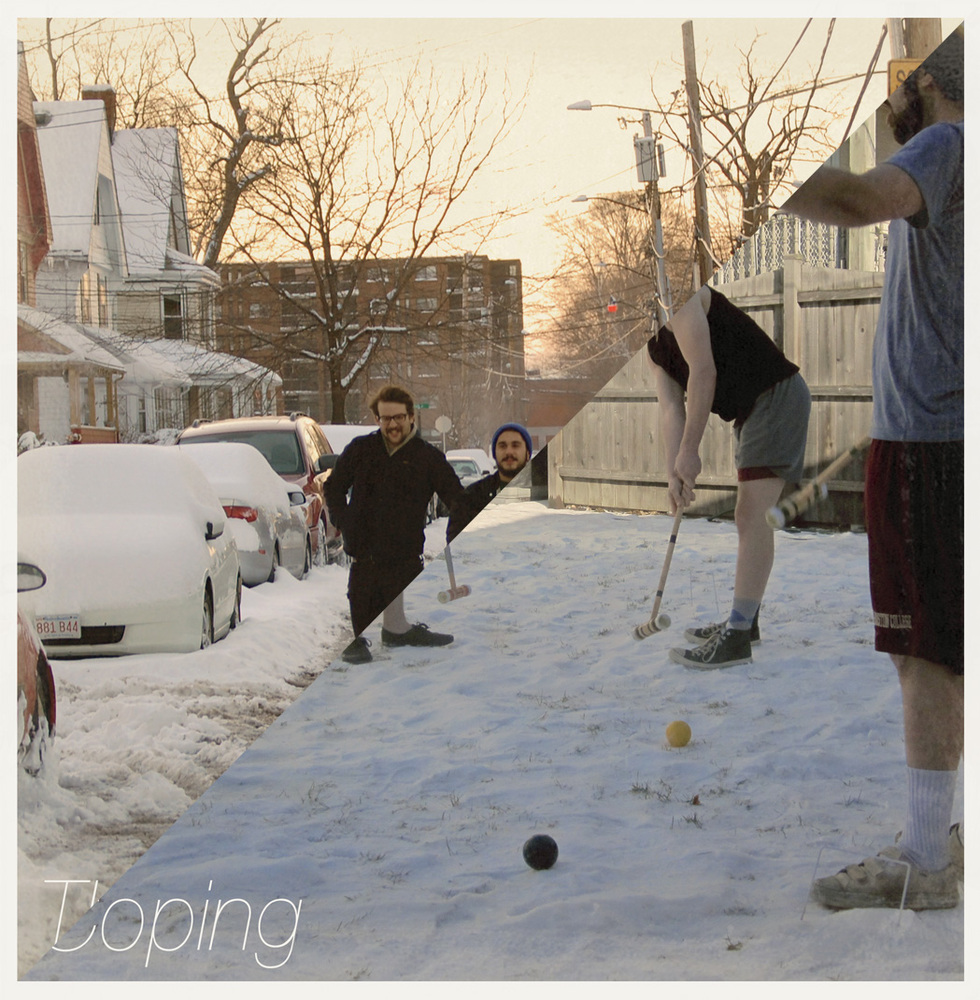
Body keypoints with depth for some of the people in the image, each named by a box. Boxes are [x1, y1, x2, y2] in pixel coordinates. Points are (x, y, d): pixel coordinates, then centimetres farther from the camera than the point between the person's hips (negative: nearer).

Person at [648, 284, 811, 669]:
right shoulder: (654, 342, 16)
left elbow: (704, 372, -22)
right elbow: (671, 409, 7)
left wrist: (688, 451, -21)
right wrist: (674, 472, -7)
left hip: (777, 397, -11)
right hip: (754, 409, 11)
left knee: (753, 517, -15)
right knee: (748, 518, 16)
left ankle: (737, 638, -17)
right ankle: (744, 621, 26)